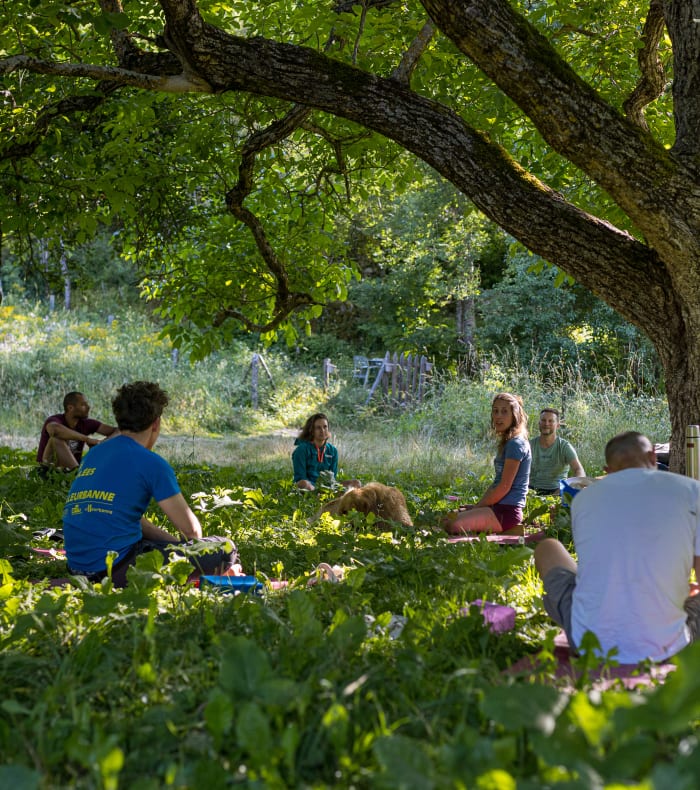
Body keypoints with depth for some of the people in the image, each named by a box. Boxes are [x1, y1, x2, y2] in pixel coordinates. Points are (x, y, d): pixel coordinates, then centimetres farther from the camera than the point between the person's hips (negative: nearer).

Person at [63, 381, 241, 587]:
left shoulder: (94, 454, 16)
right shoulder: (151, 463, -8)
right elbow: (190, 529, -3)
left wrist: (174, 543, 21)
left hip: (79, 568, 8)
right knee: (225, 548, -1)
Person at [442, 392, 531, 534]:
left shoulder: (515, 444, -15)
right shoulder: (507, 442, 17)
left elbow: (504, 487, -18)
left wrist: (477, 506, -9)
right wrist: (477, 505, 8)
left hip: (507, 510, -10)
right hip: (499, 507, 10)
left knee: (454, 525, -24)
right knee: (448, 518, 12)